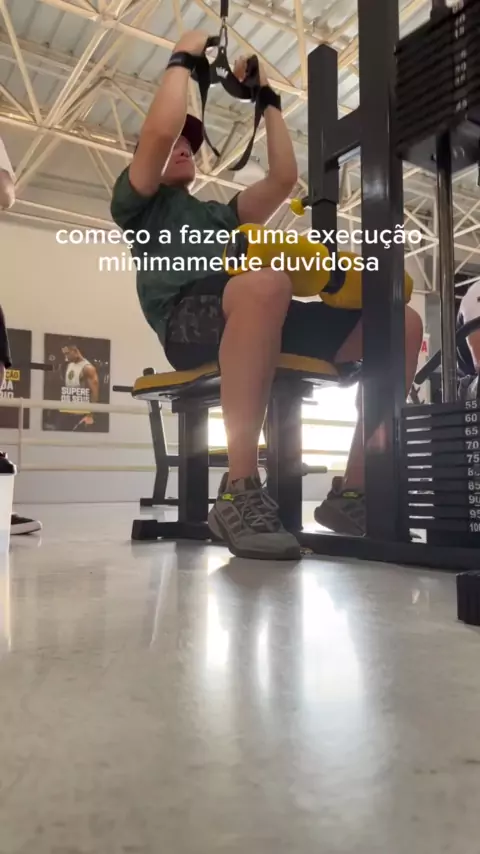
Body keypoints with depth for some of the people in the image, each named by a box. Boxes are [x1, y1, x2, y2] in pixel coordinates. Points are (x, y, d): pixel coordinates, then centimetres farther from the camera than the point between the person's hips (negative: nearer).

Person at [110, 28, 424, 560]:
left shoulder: (223, 215, 41)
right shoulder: (139, 203, 24)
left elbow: (284, 178, 33)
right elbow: (160, 131, 5)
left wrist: (266, 99, 39)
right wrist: (183, 59, 19)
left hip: (263, 322, 6)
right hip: (193, 323, -6)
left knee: (402, 322, -13)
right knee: (266, 281, -42)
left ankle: (352, 491, -18)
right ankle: (240, 492, -37)